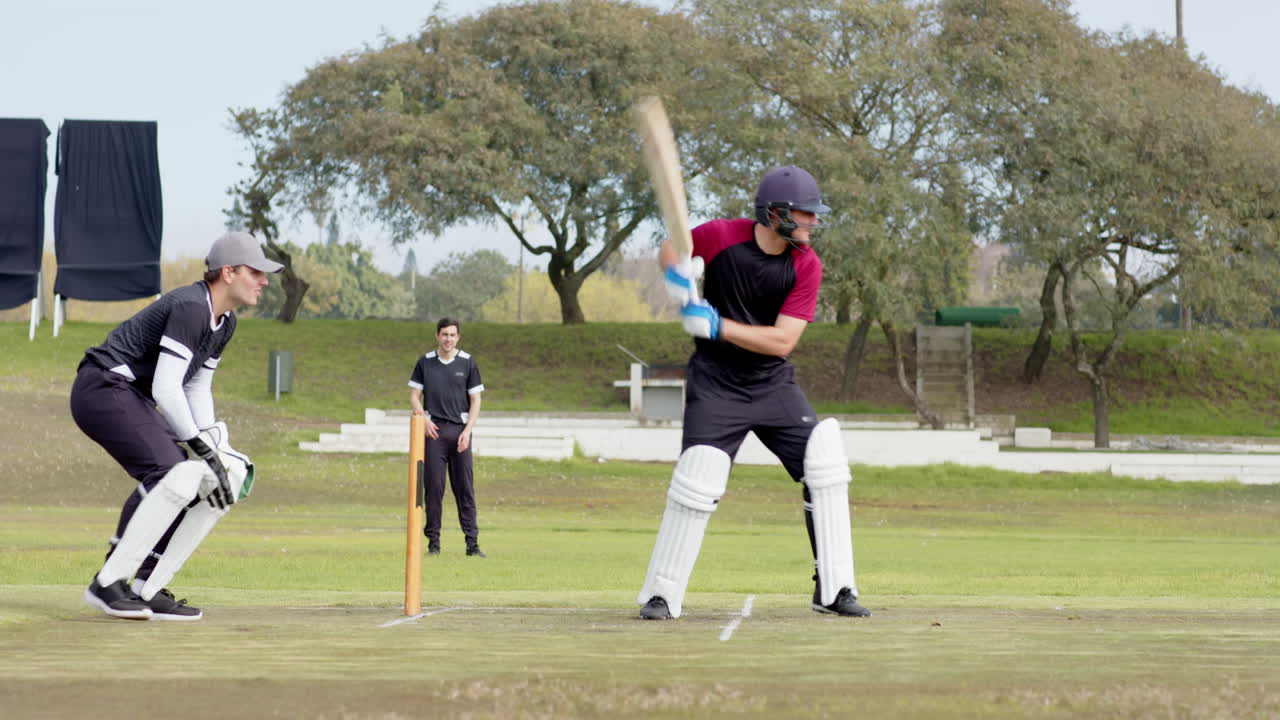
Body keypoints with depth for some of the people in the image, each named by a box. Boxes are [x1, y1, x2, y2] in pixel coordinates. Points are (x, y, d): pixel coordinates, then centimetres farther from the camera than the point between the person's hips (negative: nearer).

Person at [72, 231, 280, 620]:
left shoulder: (224, 321, 11)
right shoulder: (190, 308, -20)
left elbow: (198, 388, 16)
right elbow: (165, 389, -25)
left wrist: (214, 452, 4)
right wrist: (201, 449, -21)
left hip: (136, 403, 10)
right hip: (104, 389, -10)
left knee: (223, 481, 4)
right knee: (176, 475, -27)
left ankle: (146, 589, 5)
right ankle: (107, 584, -20)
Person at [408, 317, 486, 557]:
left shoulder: (468, 363, 6)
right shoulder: (426, 362, 7)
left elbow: (475, 401, 6)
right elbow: (414, 396, 10)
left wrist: (467, 430, -6)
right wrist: (424, 419, -7)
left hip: (460, 430, 0)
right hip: (433, 429, 0)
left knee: (465, 488, -2)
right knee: (434, 486, -2)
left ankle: (472, 542, -3)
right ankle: (433, 541, 2)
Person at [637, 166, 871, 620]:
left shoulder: (806, 266, -9)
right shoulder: (719, 237, -13)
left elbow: (782, 341, -16)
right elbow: (671, 246, 9)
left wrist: (717, 326, -23)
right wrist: (676, 272, -14)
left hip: (773, 385, 3)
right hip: (716, 386, -3)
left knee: (825, 463, -9)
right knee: (696, 484, -14)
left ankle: (833, 590, 1)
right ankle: (662, 595, 1)